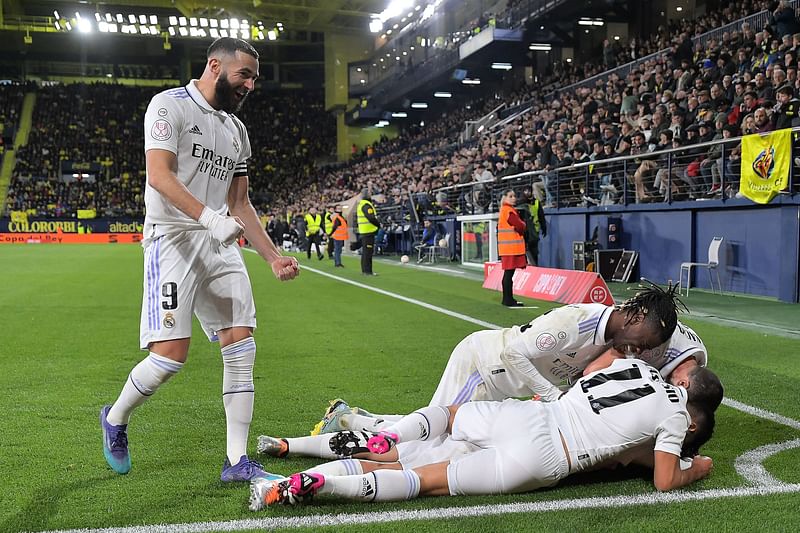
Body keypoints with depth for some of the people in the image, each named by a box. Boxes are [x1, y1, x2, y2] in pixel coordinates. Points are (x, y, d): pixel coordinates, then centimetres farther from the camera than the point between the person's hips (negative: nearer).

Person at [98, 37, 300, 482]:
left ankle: (237, 460, 5)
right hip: (173, 239, -7)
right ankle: (116, 419, 16)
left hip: (221, 244, 7)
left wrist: (274, 257, 12)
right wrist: (209, 217, -30)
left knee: (242, 347, -1)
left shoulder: (236, 130, 19)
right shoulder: (171, 105, -3)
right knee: (171, 353, -14)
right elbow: (159, 175, -16)